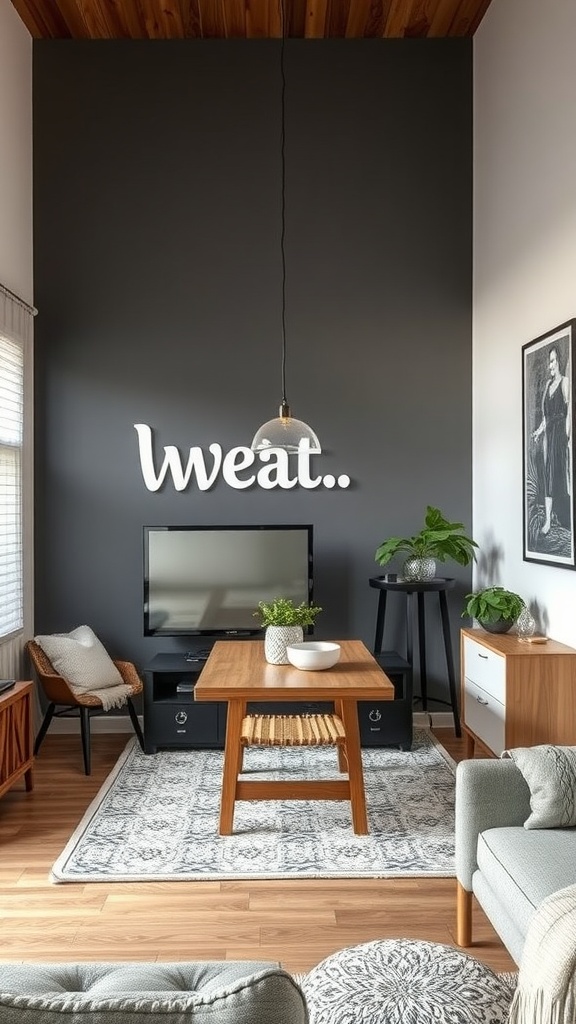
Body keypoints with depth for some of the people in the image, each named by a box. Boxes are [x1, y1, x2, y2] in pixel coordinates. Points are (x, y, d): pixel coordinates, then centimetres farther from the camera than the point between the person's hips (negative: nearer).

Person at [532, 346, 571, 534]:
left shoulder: (565, 382, -6)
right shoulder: (548, 383, 15)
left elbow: (569, 412, -11)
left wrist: (567, 435, -17)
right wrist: (539, 430, 15)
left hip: (561, 432, -7)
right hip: (549, 432, 7)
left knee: (561, 470, -4)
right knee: (548, 472, 4)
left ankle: (565, 516, 7)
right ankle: (548, 519, 5)